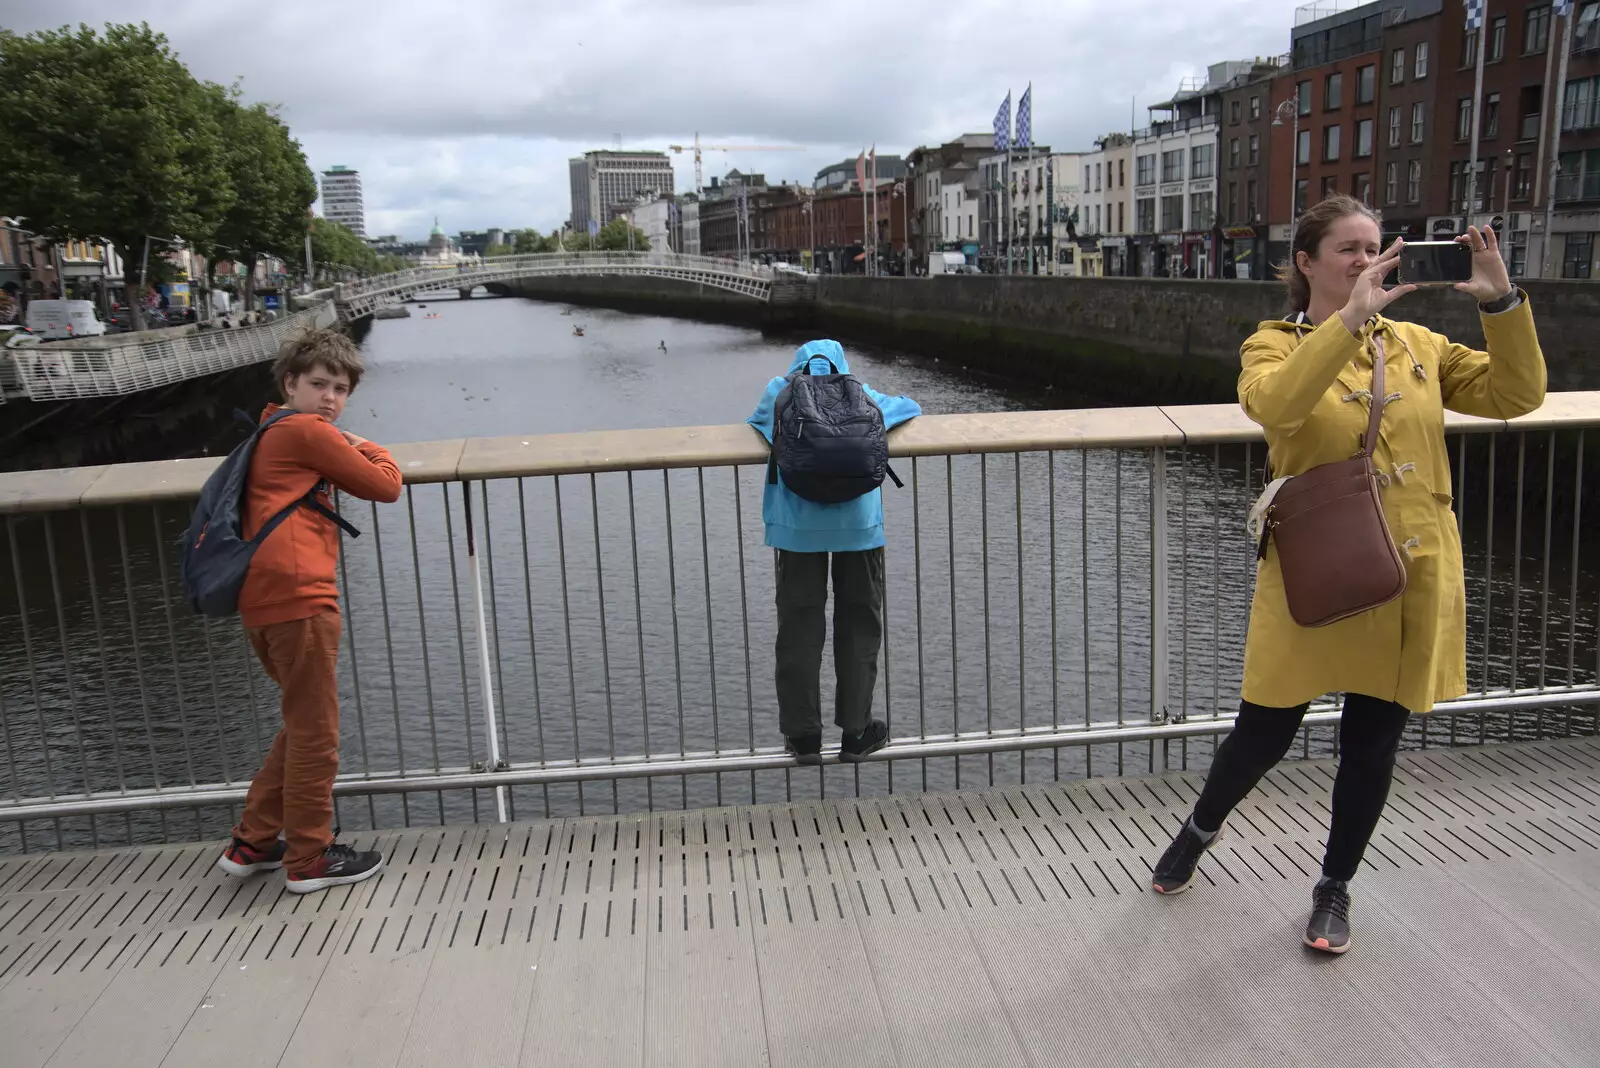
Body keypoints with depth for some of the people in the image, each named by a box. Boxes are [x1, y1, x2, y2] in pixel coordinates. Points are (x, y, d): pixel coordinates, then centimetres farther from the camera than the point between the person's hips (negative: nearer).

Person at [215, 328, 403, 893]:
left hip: (261, 601, 9)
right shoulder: (309, 432, -4)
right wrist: (368, 447, 16)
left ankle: (252, 843, 28)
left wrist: (348, 450, 22)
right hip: (297, 595, -9)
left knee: (305, 724, 21)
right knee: (315, 732, 2)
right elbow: (386, 486, -1)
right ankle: (309, 860, 13)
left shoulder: (272, 434, 23)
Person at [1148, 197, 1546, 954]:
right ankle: (1200, 829, 38)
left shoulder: (1417, 345, 6)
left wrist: (1501, 302, -12)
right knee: (1264, 734, 6)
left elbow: (1517, 395, -2)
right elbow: (1273, 405, -27)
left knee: (1372, 744, 12)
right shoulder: (1274, 346, -4)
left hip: (1409, 578, 3)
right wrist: (1351, 317, -30)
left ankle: (1335, 889, 33)